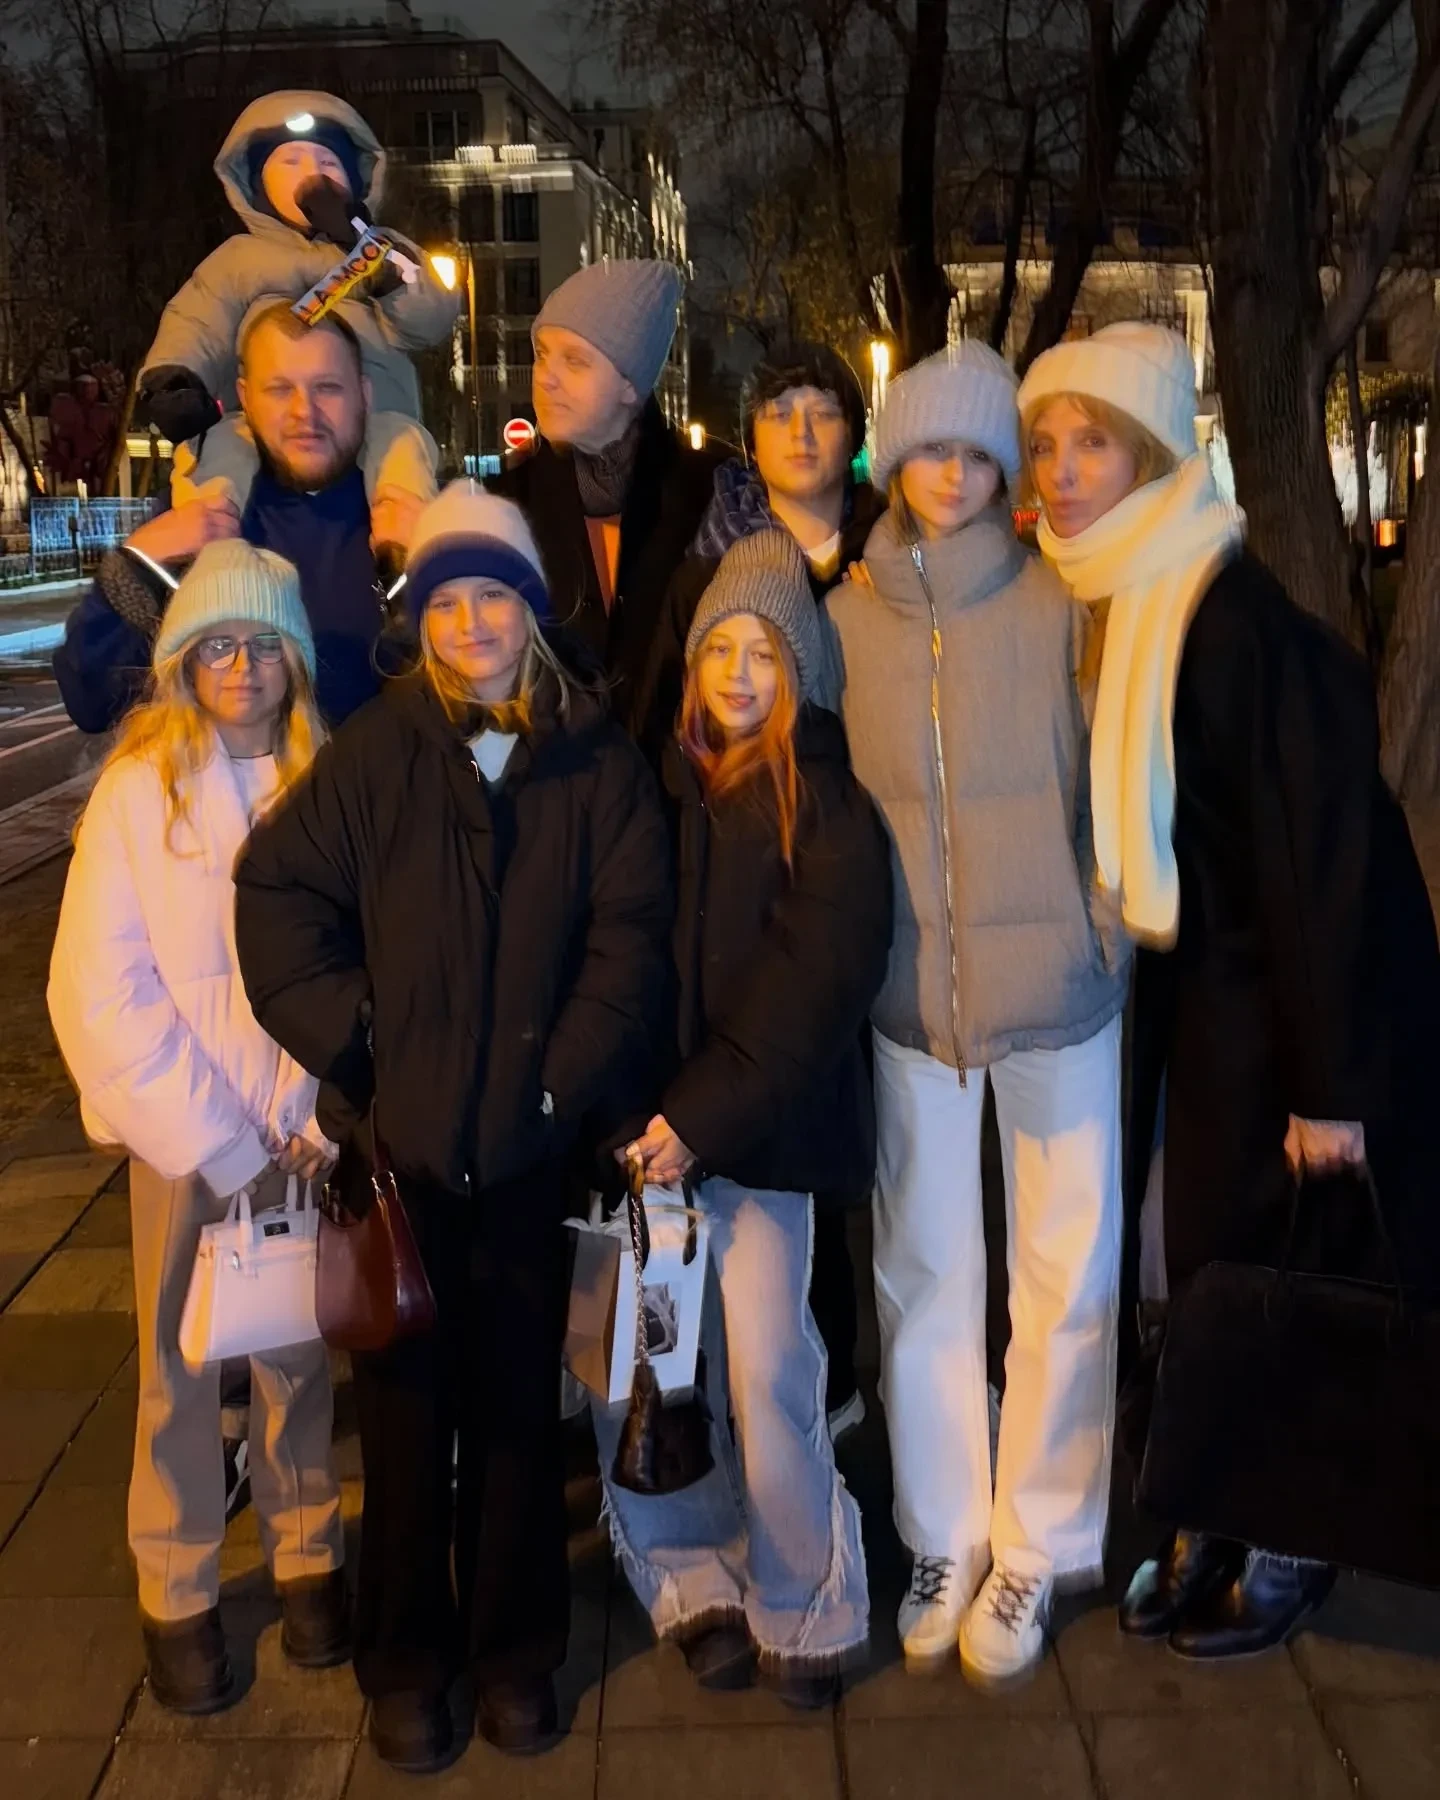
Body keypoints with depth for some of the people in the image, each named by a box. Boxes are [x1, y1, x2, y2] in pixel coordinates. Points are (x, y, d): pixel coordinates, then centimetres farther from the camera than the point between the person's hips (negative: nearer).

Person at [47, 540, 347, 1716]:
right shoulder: (138, 790, -7)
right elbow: (99, 994, -9)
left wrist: (326, 1123, -9)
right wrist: (222, 1149, -11)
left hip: (301, 1138, 1)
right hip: (180, 1136, -1)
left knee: (299, 1351, 12)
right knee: (180, 1365, 9)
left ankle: (308, 1556, 31)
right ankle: (178, 1594, 26)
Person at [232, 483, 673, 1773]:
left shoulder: (596, 761, 0)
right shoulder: (373, 753, -2)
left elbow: (630, 931, -3)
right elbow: (278, 900, -3)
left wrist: (569, 1074, -11)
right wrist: (351, 1044, -11)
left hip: (529, 1145, 1)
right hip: (394, 1139, 0)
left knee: (520, 1403, 13)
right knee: (405, 1404, 11)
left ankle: (515, 1648, 33)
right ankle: (405, 1662, 30)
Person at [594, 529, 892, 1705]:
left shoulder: (825, 802, 0)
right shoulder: (658, 780, 10)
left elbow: (819, 975, -8)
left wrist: (706, 1113, -14)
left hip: (761, 1124, -3)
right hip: (645, 1120, 3)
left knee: (767, 1366, -5)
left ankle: (802, 1606, 18)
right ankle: (694, 1582, 21)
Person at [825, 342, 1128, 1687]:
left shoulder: (1057, 606, -4)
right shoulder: (846, 617, 3)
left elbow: (1106, 780, 0)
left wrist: (1105, 927, -6)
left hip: (1055, 982, -2)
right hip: (910, 991, 2)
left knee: (1066, 1273, 7)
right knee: (922, 1272, 12)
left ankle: (1034, 1546, 26)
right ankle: (943, 1537, 30)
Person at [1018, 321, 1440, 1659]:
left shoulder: (1244, 619, -22)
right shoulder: (1115, 608, 2)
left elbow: (1325, 853, -22)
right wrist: (1150, 988, 7)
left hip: (1291, 996, -7)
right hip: (1196, 990, 7)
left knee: (1284, 1280, 6)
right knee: (1208, 1265, 15)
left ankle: (1287, 1546, 27)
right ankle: (1212, 1525, 33)